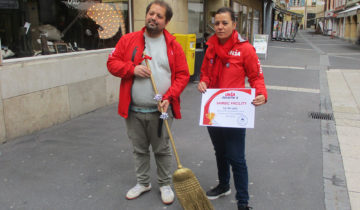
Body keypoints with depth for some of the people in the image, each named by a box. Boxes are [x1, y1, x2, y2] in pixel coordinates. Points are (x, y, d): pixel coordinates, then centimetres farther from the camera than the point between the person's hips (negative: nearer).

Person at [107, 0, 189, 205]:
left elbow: (182, 75, -2)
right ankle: (143, 182, 37)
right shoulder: (128, 40, 2)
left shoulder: (173, 45, -1)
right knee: (139, 149, 16)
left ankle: (165, 184, 31)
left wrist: (169, 97, -16)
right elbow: (112, 63, 3)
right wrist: (132, 69, -15)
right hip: (134, 110, 2)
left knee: (163, 150, 11)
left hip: (161, 111, -1)